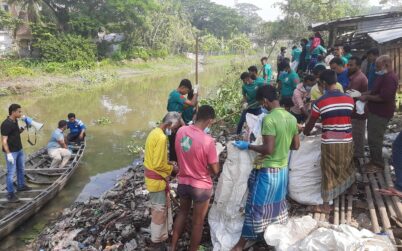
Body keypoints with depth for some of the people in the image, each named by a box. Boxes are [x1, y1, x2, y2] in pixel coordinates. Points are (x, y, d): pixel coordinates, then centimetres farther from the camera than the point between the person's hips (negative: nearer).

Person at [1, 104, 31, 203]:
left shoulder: (15, 121, 4)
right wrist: (8, 154, -25)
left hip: (19, 150, 9)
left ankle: (21, 186, 40)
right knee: (11, 172, -3)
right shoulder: (6, 124, -21)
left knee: (21, 169, 22)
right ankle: (10, 194, 5)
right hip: (11, 152, -9)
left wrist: (22, 129, -1)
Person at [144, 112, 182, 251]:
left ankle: (163, 232, 38)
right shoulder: (162, 138, -26)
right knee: (159, 210, 6)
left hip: (152, 176, 10)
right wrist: (171, 168, -10)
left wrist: (168, 162, 8)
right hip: (157, 179, -10)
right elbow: (158, 165, -26)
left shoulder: (155, 132, 5)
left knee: (163, 207, 23)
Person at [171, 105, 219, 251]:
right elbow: (215, 170, -17)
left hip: (183, 182, 6)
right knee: (198, 221, 15)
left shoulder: (181, 131, -10)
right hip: (201, 186, -6)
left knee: (183, 212, 28)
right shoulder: (208, 141, -27)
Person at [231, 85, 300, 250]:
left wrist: (247, 146, -14)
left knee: (256, 207, 2)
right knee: (277, 205, 20)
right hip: (283, 169, 8)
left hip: (267, 171, -7)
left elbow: (268, 149, -25)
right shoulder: (292, 118, 3)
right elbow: (296, 146, 10)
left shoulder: (269, 119, -21)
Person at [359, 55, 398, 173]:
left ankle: (378, 164, 8)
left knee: (374, 139, -4)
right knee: (372, 138, 17)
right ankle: (374, 161, 28)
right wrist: (365, 93, 7)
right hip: (375, 111, 10)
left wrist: (367, 97, -18)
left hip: (381, 114, -10)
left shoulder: (390, 78, -22)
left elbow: (383, 97, -28)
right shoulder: (383, 76, 12)